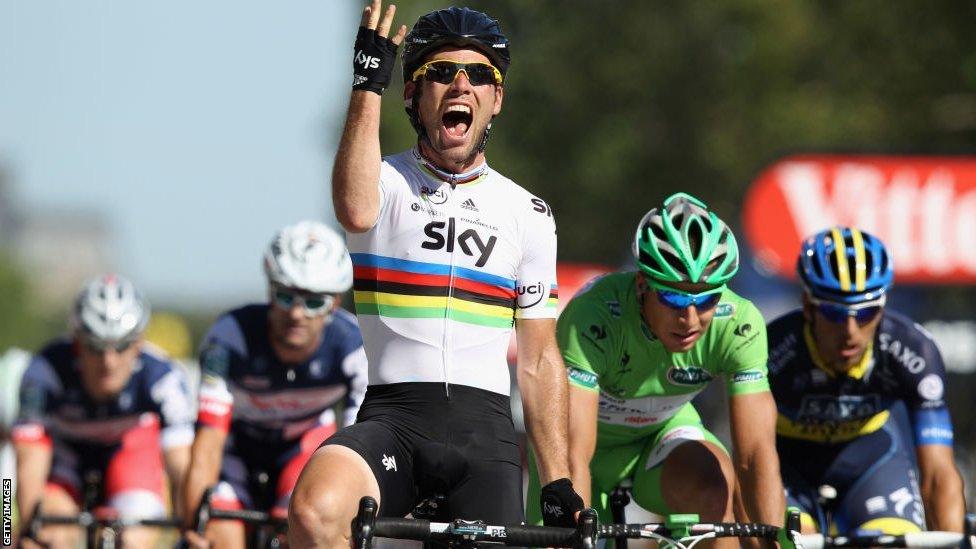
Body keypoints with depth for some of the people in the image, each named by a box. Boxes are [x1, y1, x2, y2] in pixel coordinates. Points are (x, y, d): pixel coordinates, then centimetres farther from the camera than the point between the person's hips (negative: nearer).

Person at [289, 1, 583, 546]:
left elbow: (539, 361, 14)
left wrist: (560, 484, 8)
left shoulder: (529, 215, 14)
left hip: (485, 427, 3)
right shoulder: (386, 180, 7)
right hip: (392, 414, -3)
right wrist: (368, 86, -19)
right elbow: (357, 211, -21)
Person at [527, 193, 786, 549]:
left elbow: (755, 454, -32)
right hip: (594, 439, -1)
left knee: (716, 488, -29)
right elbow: (574, 456, -43)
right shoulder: (594, 316, -37)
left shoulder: (739, 324, -28)